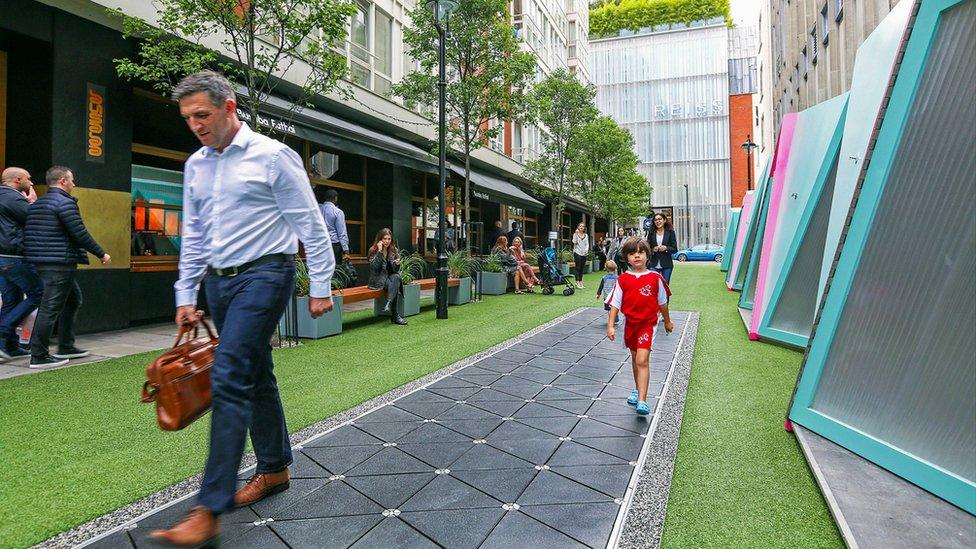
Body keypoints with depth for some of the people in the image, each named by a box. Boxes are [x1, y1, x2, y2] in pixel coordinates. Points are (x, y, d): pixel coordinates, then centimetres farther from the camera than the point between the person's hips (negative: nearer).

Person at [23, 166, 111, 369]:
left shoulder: (37, 204, 17)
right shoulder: (65, 203, -12)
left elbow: (30, 234, 19)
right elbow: (80, 234, -17)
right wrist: (102, 254, -9)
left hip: (41, 261, 10)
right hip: (60, 263, -10)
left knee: (73, 298, 19)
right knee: (50, 307, -6)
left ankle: (66, 347, 23)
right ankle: (39, 356, -1)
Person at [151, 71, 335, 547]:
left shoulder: (272, 155, -7)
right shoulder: (195, 165, 14)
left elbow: (311, 226, -7)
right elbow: (194, 236, 18)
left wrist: (320, 287, -9)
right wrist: (186, 295, 15)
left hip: (263, 275, -7)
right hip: (219, 280, 7)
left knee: (229, 379, -14)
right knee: (255, 375, 14)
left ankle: (210, 509, -7)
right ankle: (275, 468, 29)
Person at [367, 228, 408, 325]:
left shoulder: (394, 251, 7)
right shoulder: (373, 250, -4)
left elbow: (395, 271, 4)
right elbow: (374, 267, -20)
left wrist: (397, 264, -20)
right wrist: (379, 251, -22)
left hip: (391, 278, 4)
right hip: (378, 279, -4)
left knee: (396, 277, -33)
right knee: (394, 286, -32)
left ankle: (389, 304, -43)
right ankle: (395, 316, -35)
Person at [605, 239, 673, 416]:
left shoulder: (655, 278, -6)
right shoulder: (623, 279, -3)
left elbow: (662, 303, 7)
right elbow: (615, 304, -1)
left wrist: (667, 321, 18)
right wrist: (610, 325, -8)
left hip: (647, 324, -3)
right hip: (630, 323, 3)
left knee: (642, 361, -14)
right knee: (635, 358, 20)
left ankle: (642, 401, -14)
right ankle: (638, 390, 39)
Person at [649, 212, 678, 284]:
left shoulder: (670, 232, 2)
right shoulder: (652, 233, 6)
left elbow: (675, 249, 1)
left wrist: (666, 248, -17)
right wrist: (653, 250, -13)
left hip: (666, 265, -1)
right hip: (654, 265, 1)